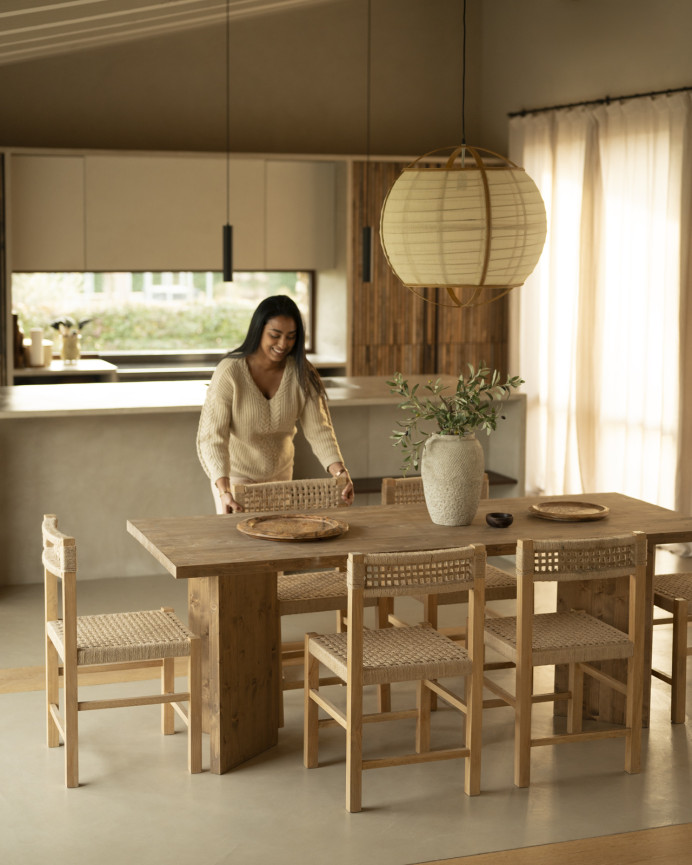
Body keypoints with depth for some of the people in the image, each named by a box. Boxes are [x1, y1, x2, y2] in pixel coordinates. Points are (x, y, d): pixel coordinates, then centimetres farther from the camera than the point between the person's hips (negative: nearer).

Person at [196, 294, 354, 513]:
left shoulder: (302, 374, -15)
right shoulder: (229, 372, -27)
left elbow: (319, 430, -17)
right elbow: (212, 437, -31)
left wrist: (340, 473, -34)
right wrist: (224, 491, -44)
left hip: (280, 472, 4)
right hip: (235, 473, -4)